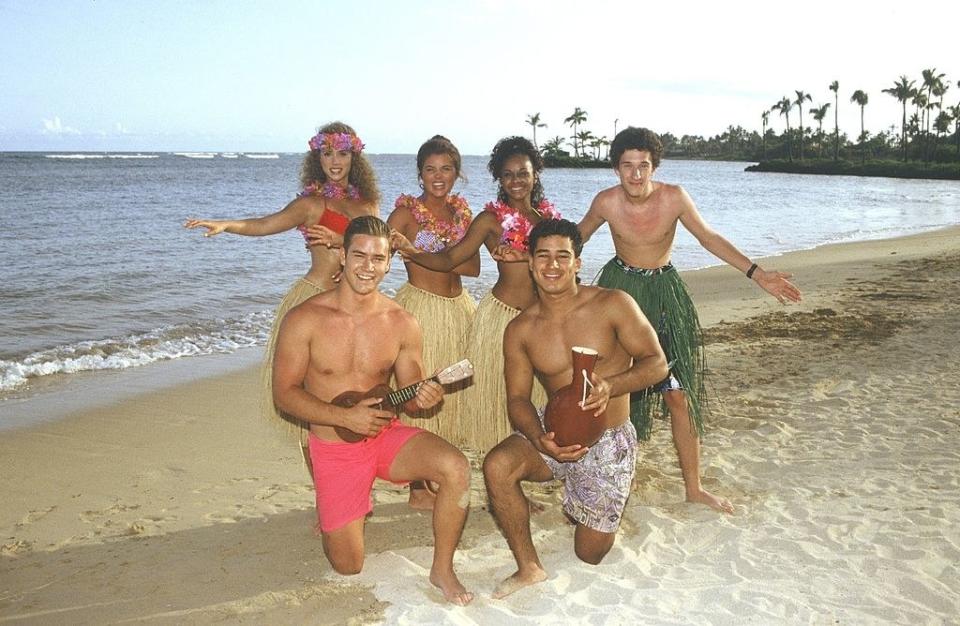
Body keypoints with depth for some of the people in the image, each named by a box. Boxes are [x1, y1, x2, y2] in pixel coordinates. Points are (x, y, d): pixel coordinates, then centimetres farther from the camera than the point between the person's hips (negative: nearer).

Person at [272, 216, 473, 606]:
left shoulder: (402, 324, -5)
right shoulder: (304, 319, -12)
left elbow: (408, 395, 4)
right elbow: (284, 393, -10)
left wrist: (422, 398, -22)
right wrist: (346, 417, -21)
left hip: (386, 434, 2)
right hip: (334, 446, -2)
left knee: (456, 468, -26)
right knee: (348, 565, -2)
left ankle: (442, 569, -4)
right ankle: (333, 514, 34)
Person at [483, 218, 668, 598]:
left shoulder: (613, 305, -13)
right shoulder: (520, 331, -5)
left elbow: (657, 363, -10)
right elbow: (517, 398, -5)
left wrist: (610, 387, -30)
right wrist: (539, 438, -26)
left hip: (609, 442, -2)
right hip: (554, 433, 2)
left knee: (590, 554, 4)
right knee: (496, 466, -30)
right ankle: (529, 567, -10)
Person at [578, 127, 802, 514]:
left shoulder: (673, 197, -17)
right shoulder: (606, 202, -15)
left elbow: (709, 238, -4)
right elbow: (578, 235, 5)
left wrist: (757, 274, -8)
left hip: (663, 290, 0)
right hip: (620, 287, 0)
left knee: (679, 393, -1)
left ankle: (693, 487, 12)